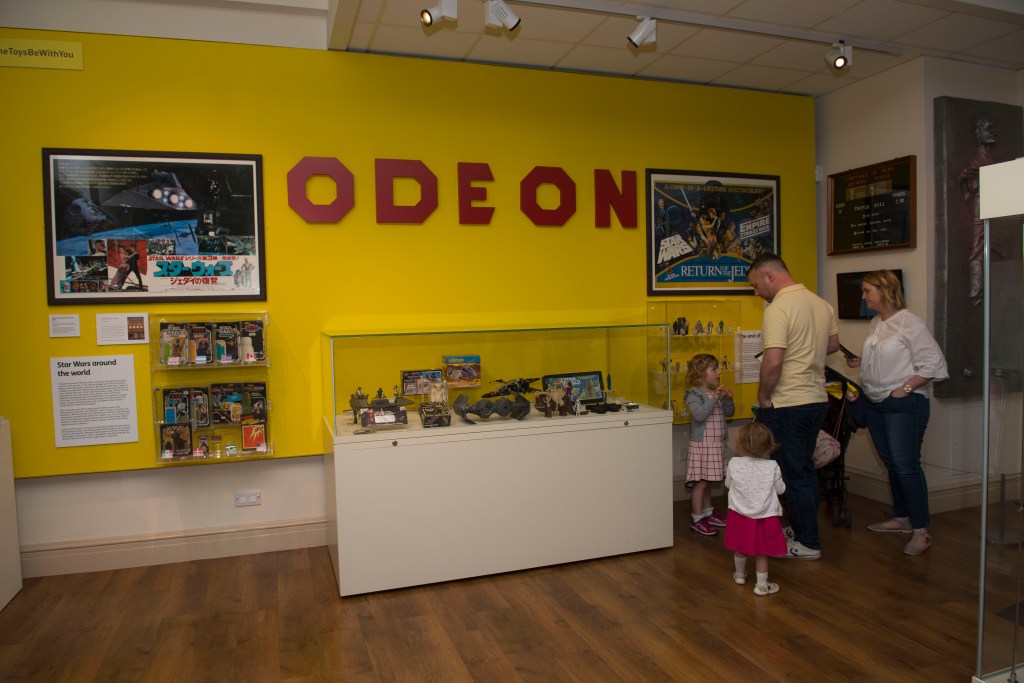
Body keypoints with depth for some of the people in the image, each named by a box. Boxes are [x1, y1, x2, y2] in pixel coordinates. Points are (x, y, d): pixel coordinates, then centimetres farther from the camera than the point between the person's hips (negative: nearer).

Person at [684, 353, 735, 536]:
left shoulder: (717, 393, 12)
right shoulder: (694, 394, -11)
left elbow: (729, 413, 14)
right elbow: (699, 415, -25)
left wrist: (728, 399, -3)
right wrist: (714, 399, -26)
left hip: (716, 444, 7)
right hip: (702, 444, -7)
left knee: (707, 481, 16)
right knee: (700, 482, -4)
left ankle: (708, 514, 26)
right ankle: (697, 520, 2)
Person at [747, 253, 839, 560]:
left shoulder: (778, 309, -19)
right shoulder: (821, 303, 7)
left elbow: (773, 362, -26)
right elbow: (833, 344, 21)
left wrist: (763, 397, -12)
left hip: (786, 406, -9)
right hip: (817, 400, 9)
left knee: (793, 475, 4)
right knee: (805, 470, 19)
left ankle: (807, 543, 14)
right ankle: (803, 529, 30)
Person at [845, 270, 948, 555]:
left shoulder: (908, 322, -15)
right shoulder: (875, 323, 10)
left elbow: (933, 362, -16)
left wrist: (907, 387, -18)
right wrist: (861, 361, 7)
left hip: (904, 404, -8)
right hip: (875, 402, 8)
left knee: (906, 465, -7)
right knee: (891, 463, 16)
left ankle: (921, 530, 3)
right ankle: (901, 519, 29)